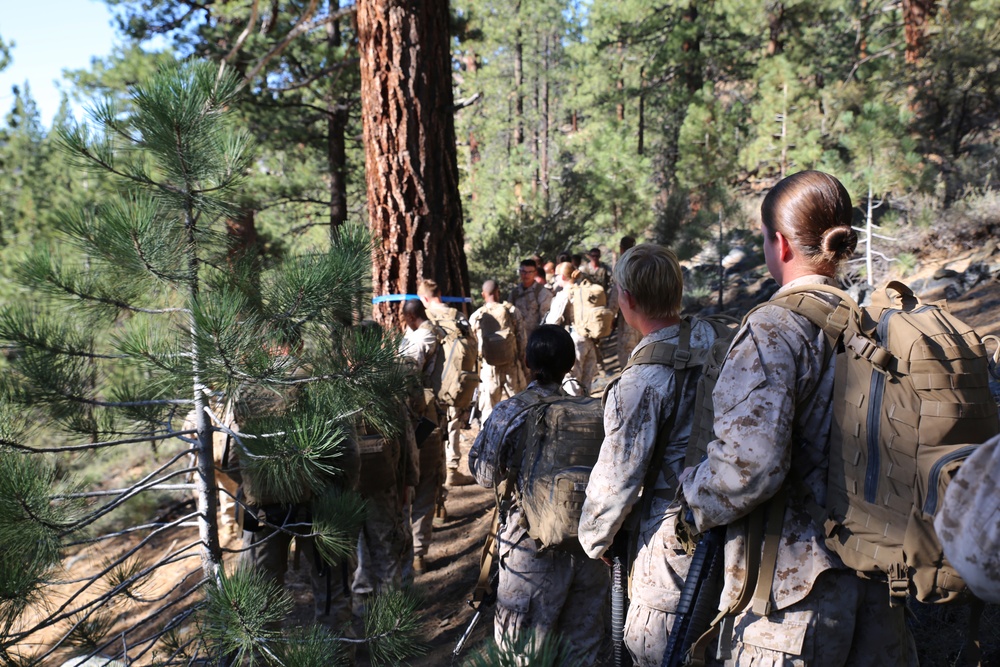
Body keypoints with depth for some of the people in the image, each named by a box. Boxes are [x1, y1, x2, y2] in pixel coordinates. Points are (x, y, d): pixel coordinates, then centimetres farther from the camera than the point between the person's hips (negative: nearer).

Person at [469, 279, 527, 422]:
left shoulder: (476, 316, -3)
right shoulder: (512, 311, -3)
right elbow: (522, 340, -2)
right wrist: (522, 363, 8)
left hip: (488, 368, 0)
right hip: (511, 366, 0)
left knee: (488, 410, 7)